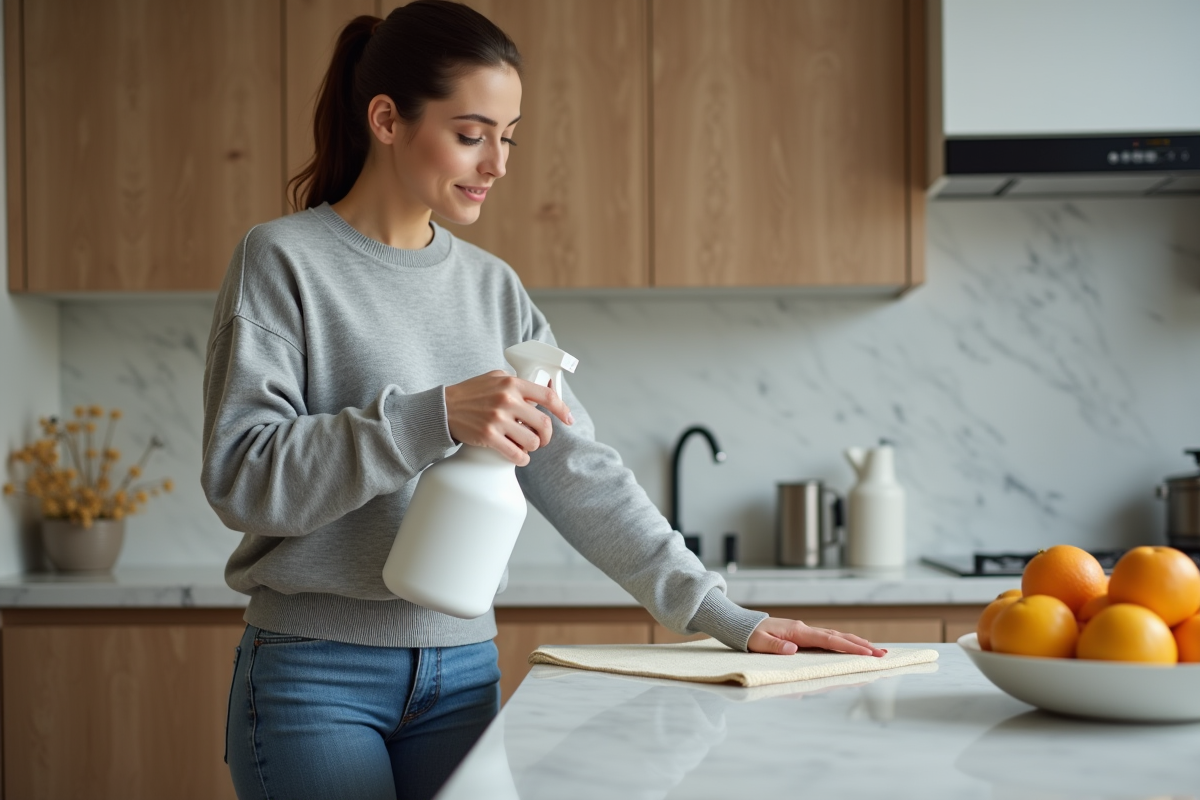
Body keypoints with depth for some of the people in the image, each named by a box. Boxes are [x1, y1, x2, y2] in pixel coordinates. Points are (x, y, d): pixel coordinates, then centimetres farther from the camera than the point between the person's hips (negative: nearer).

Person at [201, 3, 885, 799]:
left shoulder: (494, 287, 8)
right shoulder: (283, 261, -5)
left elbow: (582, 474, 7)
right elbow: (241, 474, -14)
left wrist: (724, 615, 0)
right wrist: (433, 418, -25)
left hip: (463, 670, 4)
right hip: (319, 673, -4)